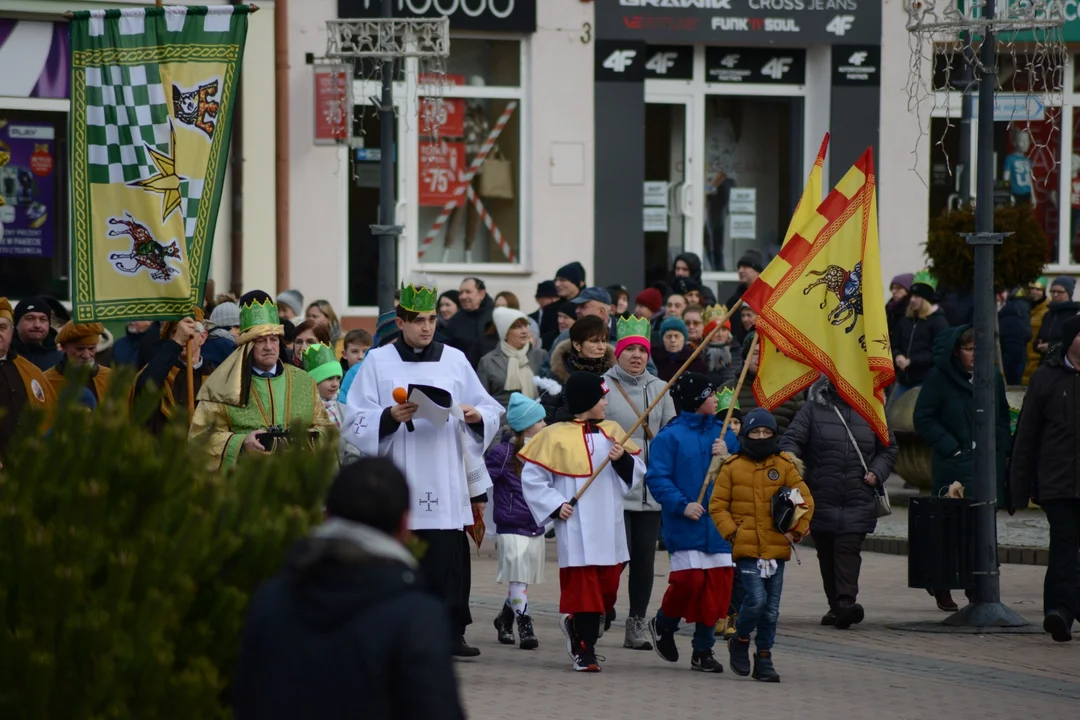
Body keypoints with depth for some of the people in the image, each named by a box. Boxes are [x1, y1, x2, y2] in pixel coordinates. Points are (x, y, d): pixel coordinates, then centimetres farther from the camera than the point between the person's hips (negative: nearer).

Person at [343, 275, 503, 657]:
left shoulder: (454, 360, 12)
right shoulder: (378, 362, 5)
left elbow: (491, 410, 14)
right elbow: (355, 423, 0)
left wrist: (477, 416, -8)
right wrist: (390, 417, -18)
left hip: (445, 482, 1)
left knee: (449, 562, -6)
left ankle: (451, 633, -1)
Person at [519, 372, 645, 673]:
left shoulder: (612, 432, 11)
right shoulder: (555, 436, -4)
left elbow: (637, 473, 10)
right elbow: (532, 479, -2)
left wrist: (623, 459, -10)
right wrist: (555, 505, -10)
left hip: (609, 529, 5)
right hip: (576, 530, -5)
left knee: (608, 587, 10)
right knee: (583, 588, -6)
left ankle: (576, 625, 31)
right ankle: (583, 650, 0)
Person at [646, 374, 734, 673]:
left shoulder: (722, 432, 10)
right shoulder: (670, 436, -6)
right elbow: (657, 478, -10)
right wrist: (681, 505, -18)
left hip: (719, 525, 5)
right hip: (686, 526, -5)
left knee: (718, 584, 2)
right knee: (689, 580, -11)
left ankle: (703, 650, 13)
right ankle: (663, 625, 19)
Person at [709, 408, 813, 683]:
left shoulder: (785, 466, 5)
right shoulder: (732, 466, 2)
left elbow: (806, 500, 9)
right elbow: (717, 505, 4)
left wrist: (796, 531, -1)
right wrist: (731, 532, -7)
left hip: (777, 547, 3)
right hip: (746, 548, -3)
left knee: (771, 608, 5)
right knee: (755, 599, -16)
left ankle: (764, 658, 17)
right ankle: (740, 640, 9)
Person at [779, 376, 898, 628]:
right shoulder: (814, 407, 4)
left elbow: (888, 448, 19)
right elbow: (791, 439, 0)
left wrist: (877, 472, 1)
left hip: (858, 500, -1)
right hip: (821, 498, 1)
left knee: (849, 548, -14)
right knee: (826, 553, 7)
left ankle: (846, 601, -23)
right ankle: (836, 605, 17)